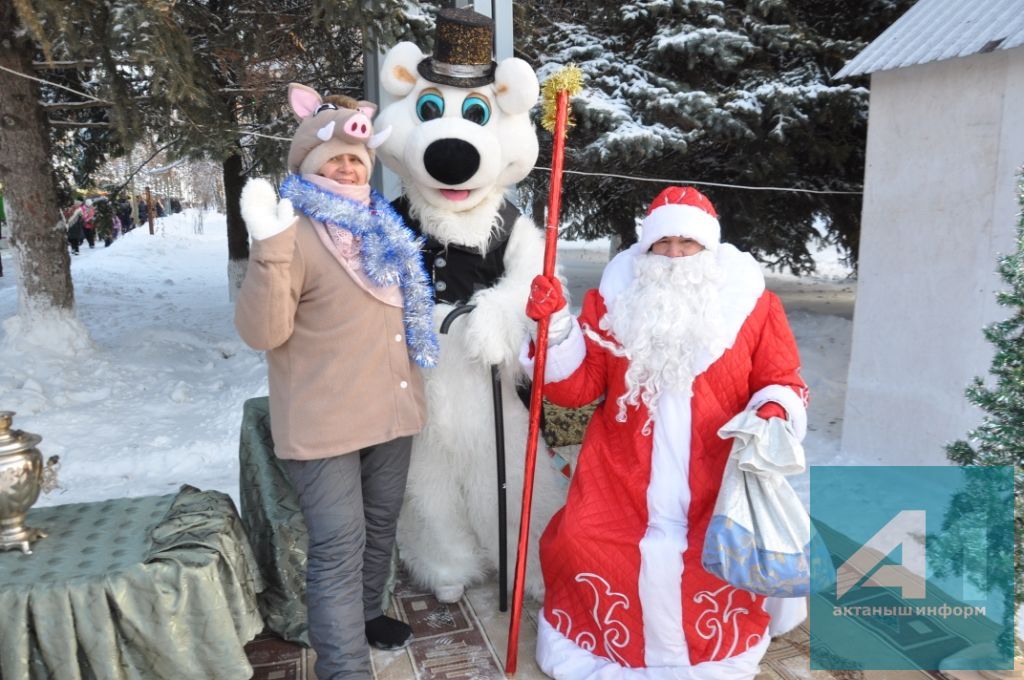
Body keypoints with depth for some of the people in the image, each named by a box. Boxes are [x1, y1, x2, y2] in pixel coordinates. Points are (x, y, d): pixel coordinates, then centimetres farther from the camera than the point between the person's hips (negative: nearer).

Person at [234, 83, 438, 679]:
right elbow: (262, 332, -23)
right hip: (324, 424, -8)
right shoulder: (293, 232, -14)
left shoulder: (383, 226, 11)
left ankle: (366, 615, 44)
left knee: (381, 525, 21)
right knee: (339, 547, -4)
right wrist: (269, 249, -32)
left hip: (391, 410, 8)